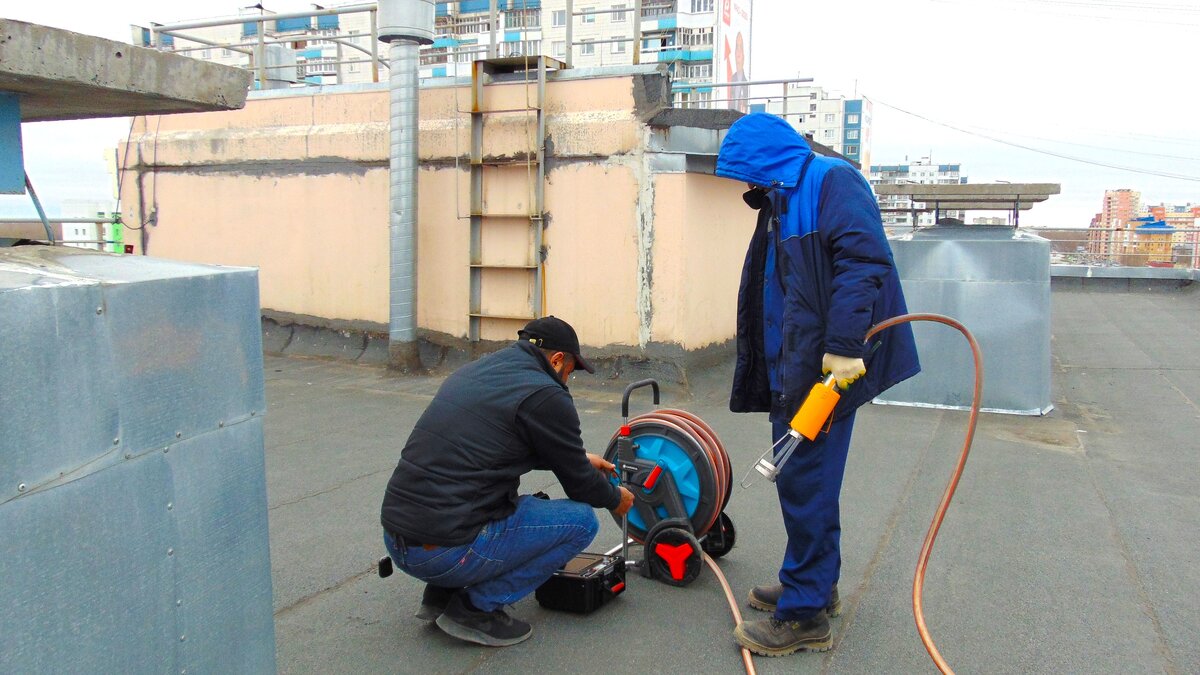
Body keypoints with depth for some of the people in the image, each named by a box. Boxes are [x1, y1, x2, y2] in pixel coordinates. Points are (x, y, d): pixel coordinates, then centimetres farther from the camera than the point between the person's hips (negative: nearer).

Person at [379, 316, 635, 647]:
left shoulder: (472, 372, 16)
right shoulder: (545, 395, -8)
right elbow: (580, 484, 2)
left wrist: (580, 458, 40)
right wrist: (616, 498, 25)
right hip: (446, 552, -9)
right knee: (581, 520, 4)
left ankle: (440, 595, 19)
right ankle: (476, 607, 2)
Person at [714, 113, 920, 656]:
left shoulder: (831, 181, -9)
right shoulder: (781, 204, 21)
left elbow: (863, 260, -22)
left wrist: (844, 345, -29)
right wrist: (771, 372, 20)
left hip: (827, 366, -10)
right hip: (792, 368, 10)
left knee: (805, 482, -6)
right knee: (802, 479, 17)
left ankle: (805, 615, 5)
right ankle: (814, 585, 32)